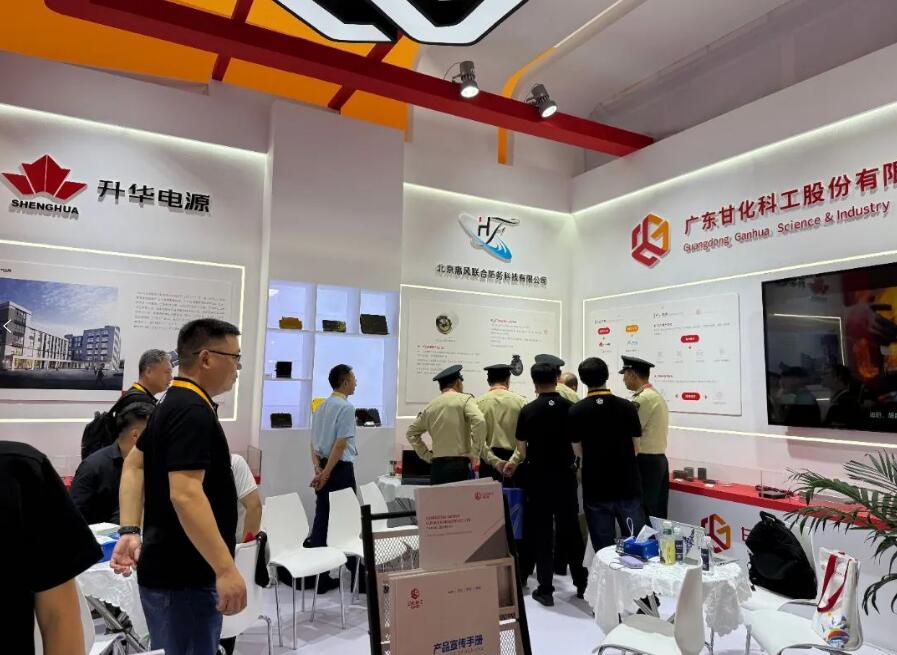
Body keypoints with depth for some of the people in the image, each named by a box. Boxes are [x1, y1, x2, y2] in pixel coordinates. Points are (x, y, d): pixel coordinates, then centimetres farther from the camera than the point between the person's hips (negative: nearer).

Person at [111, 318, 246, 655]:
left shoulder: (172, 404, 10)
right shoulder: (194, 412, -23)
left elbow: (134, 466, 14)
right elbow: (185, 494, -31)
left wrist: (130, 531, 6)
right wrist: (226, 569, -32)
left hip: (169, 569, 10)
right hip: (182, 577, -10)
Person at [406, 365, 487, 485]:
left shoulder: (430, 406, 13)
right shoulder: (465, 399, -1)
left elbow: (411, 433, 22)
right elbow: (479, 421, -18)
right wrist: (475, 453, -11)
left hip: (437, 466, 5)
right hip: (460, 465, -5)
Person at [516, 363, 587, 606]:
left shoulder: (527, 410, -8)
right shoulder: (570, 407, -5)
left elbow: (522, 448, -2)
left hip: (538, 477, -2)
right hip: (565, 475, 2)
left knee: (541, 533, 7)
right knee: (570, 529, 15)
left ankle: (545, 589, 10)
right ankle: (581, 582, 25)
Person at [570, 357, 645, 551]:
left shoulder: (576, 411, -8)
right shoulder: (627, 407, -5)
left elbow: (579, 452, 1)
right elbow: (635, 449, 3)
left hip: (596, 489, -1)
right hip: (628, 487, 1)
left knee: (604, 550, 9)